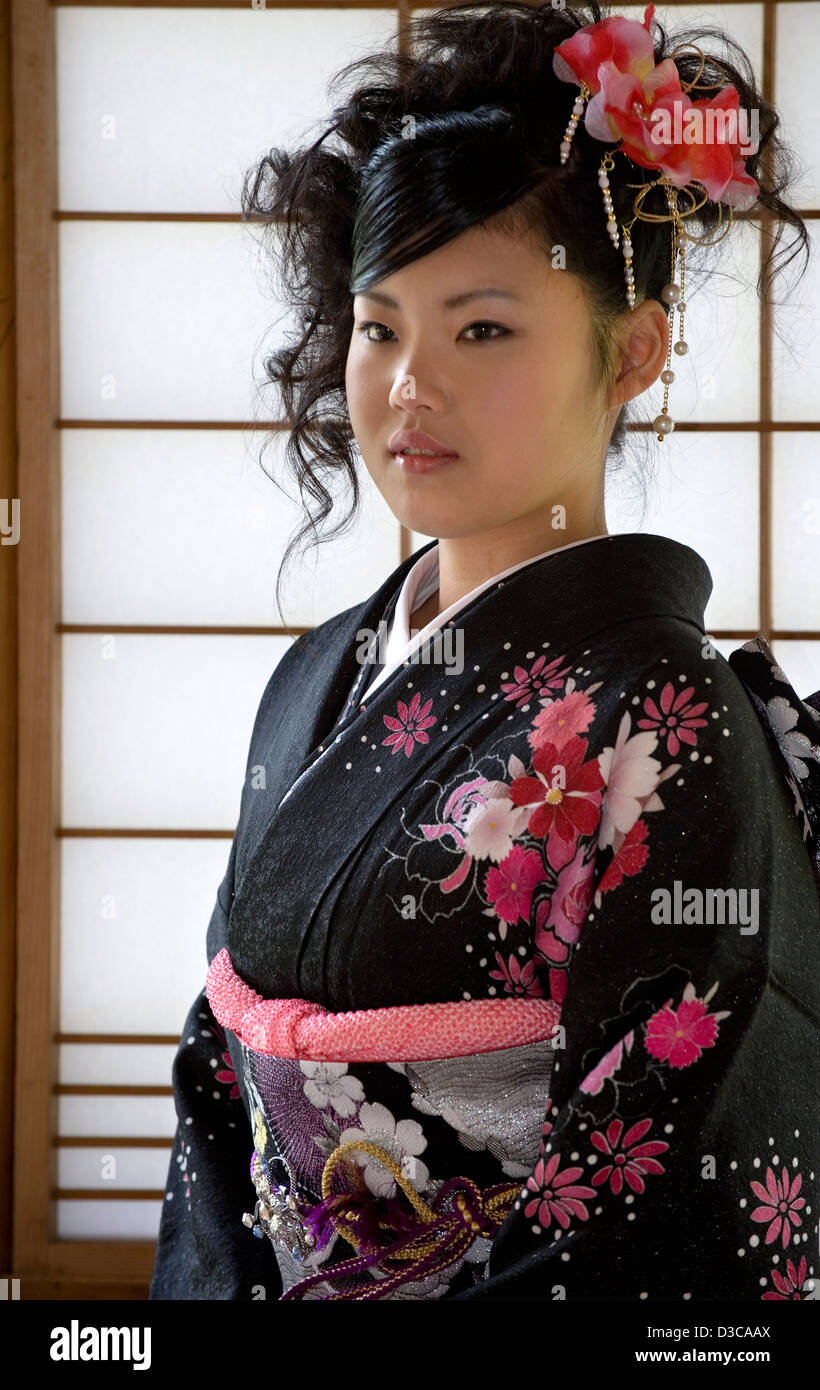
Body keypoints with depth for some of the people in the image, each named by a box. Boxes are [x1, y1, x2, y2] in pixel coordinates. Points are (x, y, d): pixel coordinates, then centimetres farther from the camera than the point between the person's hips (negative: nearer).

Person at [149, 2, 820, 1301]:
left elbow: (662, 1240, -22)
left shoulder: (663, 735, -20)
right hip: (261, 1284, 6)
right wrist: (212, 1289, -7)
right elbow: (223, 1082, 6)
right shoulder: (321, 681, 1)